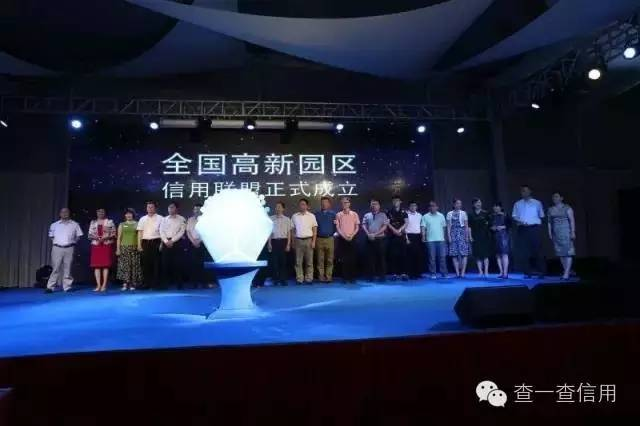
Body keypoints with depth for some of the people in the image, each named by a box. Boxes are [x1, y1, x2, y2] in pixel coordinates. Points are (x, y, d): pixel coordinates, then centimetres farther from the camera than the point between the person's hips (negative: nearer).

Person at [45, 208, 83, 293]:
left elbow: (78, 235, 11)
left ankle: (67, 287, 7)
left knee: (67, 268, 2)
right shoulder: (54, 225, 9)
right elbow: (51, 236, 18)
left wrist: (72, 242, 3)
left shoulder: (75, 224, 7)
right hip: (57, 248, 0)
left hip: (69, 248, 0)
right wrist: (55, 242, 7)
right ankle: (50, 287, 2)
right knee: (55, 268, -2)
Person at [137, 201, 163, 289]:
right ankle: (146, 283, 13)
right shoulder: (142, 219, 12)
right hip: (145, 243, 3)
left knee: (156, 263, 1)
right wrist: (139, 245, 3)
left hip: (156, 242, -3)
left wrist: (161, 244, -8)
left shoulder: (160, 218, 3)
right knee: (145, 264, 5)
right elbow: (140, 232, 10)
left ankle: (156, 283, 8)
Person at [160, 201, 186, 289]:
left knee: (177, 264, -4)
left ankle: (179, 284, 1)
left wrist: (172, 241, -13)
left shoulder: (181, 219, 4)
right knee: (165, 264, 0)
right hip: (166, 243, 3)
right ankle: (165, 284, 6)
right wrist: (166, 241, -10)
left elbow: (181, 232, -5)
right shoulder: (164, 219, 13)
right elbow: (161, 231, 5)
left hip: (177, 243, -3)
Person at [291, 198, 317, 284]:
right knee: (298, 261, 3)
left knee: (309, 261, 4)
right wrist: (293, 242, 6)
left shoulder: (311, 216, 3)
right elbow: (293, 230, 9)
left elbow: (315, 230, 3)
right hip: (298, 240, 1)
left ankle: (309, 279, 11)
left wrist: (313, 241, -5)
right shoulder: (294, 216, 6)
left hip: (308, 240, -1)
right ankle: (299, 279, 9)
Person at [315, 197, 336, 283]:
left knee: (329, 259, 2)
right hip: (319, 239, 1)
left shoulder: (333, 214, 7)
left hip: (329, 239, 0)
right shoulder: (317, 214, 9)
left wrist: (332, 233, -3)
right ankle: (321, 276, 8)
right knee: (320, 259, 2)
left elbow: (336, 226, 4)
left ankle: (329, 276, 8)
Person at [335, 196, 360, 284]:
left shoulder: (354, 214, 5)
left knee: (352, 259, 0)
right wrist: (344, 236, -11)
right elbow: (337, 228, 1)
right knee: (343, 259, 0)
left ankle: (352, 277, 6)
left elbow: (357, 227, 3)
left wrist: (351, 236, -11)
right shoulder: (338, 215, 5)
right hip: (342, 239, 0)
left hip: (352, 239, 0)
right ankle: (345, 278, 5)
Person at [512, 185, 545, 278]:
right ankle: (527, 272, 5)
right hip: (522, 229, 2)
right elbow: (514, 216, 7)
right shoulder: (517, 204, 12)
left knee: (536, 250, -5)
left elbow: (541, 216, 10)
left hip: (534, 228, -2)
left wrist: (535, 222, -2)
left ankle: (541, 272, 2)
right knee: (525, 251, 1)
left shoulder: (537, 203, 8)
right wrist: (519, 221, -10)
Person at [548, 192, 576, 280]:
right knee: (560, 252, 6)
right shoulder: (550, 209, 11)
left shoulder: (567, 208, -2)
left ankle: (566, 273, -11)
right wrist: (550, 233, 6)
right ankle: (566, 271, 15)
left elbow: (572, 220, -7)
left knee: (568, 252, -8)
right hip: (556, 234, 5)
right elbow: (549, 222, 11)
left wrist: (573, 232, -14)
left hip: (566, 232, -5)